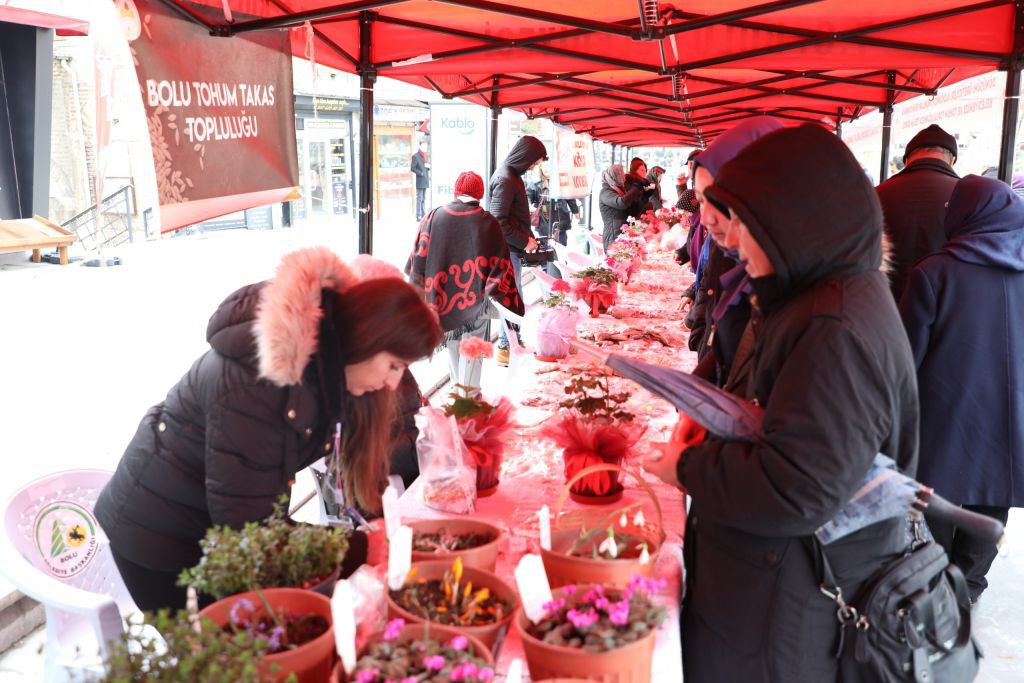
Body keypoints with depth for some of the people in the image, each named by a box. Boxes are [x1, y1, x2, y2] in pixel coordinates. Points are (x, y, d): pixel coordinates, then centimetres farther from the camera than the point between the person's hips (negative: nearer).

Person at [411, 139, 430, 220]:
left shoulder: (425, 155, 16)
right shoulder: (416, 156, -9)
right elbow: (412, 168, -13)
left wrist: (428, 166, 1)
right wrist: (421, 173, -17)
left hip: (425, 181, 8)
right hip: (420, 181, -8)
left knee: (424, 199, 11)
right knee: (419, 199, -7)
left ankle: (423, 215, 16)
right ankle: (419, 216, -6)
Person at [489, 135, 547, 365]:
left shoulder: (511, 174, 11)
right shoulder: (505, 179, -19)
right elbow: (498, 222, -22)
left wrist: (528, 237, 10)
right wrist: (524, 241, -16)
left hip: (513, 247, 10)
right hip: (508, 248, -10)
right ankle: (506, 347, 7)